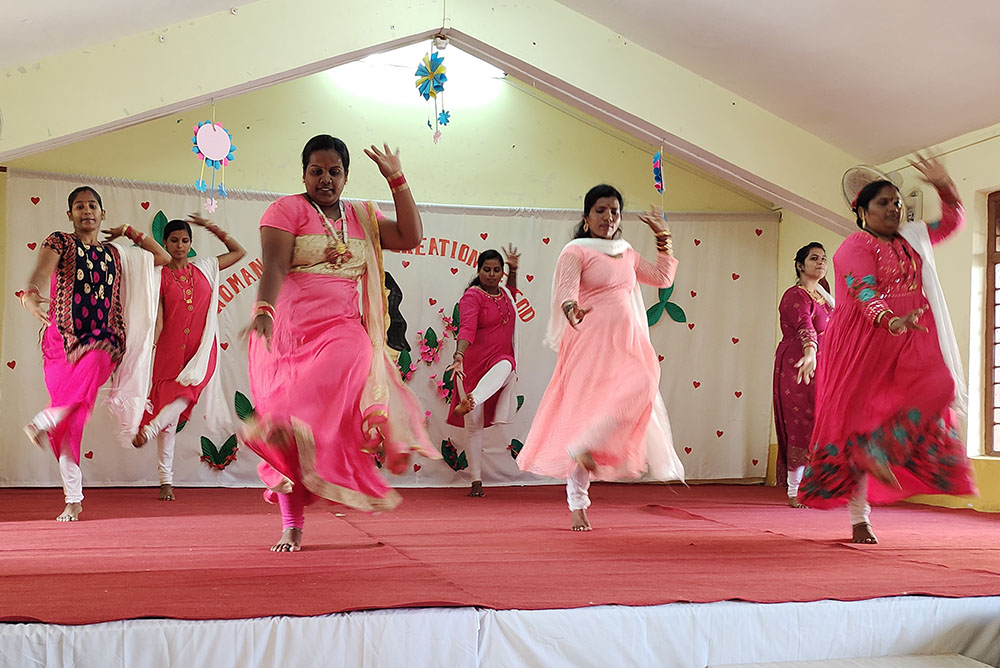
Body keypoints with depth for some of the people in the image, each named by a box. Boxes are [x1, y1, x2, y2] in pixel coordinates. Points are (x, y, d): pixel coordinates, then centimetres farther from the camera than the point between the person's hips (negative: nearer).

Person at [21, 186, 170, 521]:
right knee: (71, 421, -5)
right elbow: (42, 269, -18)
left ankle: (44, 420, -20)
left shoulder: (116, 255, 17)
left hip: (103, 341, 2)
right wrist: (30, 293, -40)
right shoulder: (59, 242, 5)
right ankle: (73, 500, 6)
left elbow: (163, 257, 27)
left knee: (92, 367, -37)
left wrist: (130, 232, 22)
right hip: (61, 338, -2)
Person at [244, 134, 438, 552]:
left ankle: (279, 426, -50)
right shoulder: (287, 209, 2)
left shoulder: (363, 217, 17)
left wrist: (396, 179, 5)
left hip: (341, 329, 3)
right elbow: (274, 265, -12)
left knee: (347, 359, -36)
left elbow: (410, 237, 6)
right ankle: (292, 527, 7)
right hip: (288, 330, -3)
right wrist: (263, 310, -30)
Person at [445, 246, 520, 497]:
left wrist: (513, 270, 27)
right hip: (474, 364, -4)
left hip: (500, 361, 4)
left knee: (505, 366, -37)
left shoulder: (504, 294, 14)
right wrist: (458, 355, -41)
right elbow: (467, 328, -24)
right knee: (474, 425, -2)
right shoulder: (472, 296, -7)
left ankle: (470, 401, -53)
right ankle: (476, 481, 7)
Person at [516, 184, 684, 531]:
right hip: (591, 343, -6)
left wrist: (663, 237, 23)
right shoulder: (575, 252, 1)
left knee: (640, 392, -18)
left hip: (626, 346, 6)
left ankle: (582, 446, -7)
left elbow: (663, 278, 29)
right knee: (583, 412, -12)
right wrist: (572, 309, -37)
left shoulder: (627, 254, 20)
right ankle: (578, 505, -4)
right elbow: (565, 290, -15)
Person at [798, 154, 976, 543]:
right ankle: (859, 520, 2)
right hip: (864, 342, -6)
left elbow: (952, 222, 31)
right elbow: (864, 292, -21)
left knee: (940, 386, -24)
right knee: (856, 419, -5)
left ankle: (878, 448, -18)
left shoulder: (912, 240, 19)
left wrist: (944, 187, 13)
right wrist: (892, 320, -39)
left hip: (908, 342, 6)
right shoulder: (856, 246, -4)